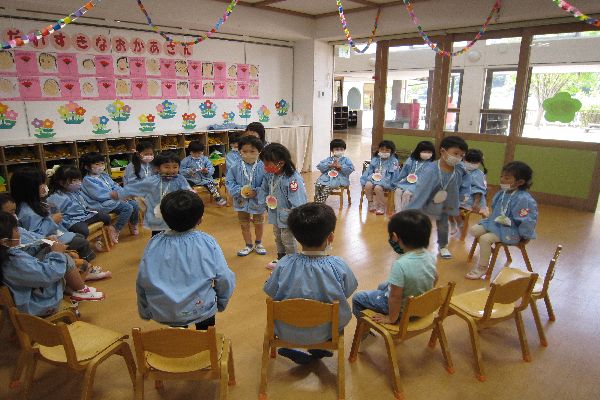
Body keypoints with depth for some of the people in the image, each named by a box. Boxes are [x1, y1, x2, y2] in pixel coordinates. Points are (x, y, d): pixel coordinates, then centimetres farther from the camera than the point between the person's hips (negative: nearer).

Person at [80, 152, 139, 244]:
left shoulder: (104, 175, 16)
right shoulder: (88, 180, -11)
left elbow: (115, 186, 17)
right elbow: (100, 196, -19)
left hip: (114, 199, 9)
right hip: (102, 204, -8)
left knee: (135, 204, -3)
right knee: (128, 207, -24)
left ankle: (133, 226, 18)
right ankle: (115, 230, -12)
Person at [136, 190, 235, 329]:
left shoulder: (153, 245, -8)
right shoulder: (208, 243, -13)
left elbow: (141, 284, -1)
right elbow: (225, 281, -10)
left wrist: (145, 313, 15)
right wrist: (221, 304, 9)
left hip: (161, 314, 3)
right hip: (200, 311, -2)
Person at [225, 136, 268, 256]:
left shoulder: (263, 167, -18)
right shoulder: (235, 168, -11)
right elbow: (229, 182, -7)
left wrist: (256, 192, -28)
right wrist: (240, 191, -21)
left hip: (258, 201, -1)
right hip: (242, 202, 2)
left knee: (258, 224, 20)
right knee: (244, 225, 18)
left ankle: (258, 244, 44)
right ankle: (249, 245, 38)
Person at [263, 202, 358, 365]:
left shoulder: (284, 264, -21)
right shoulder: (339, 266, -21)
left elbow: (271, 294, -7)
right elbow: (347, 293, -5)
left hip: (286, 332, 1)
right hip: (325, 332, 0)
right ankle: (318, 350, 30)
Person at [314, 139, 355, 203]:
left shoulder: (346, 160, 11)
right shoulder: (328, 159, 18)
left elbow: (350, 169, -4)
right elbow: (320, 166, 5)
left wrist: (340, 166, -11)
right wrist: (330, 165, -8)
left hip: (339, 179, -4)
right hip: (326, 177, 4)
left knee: (327, 187, -30)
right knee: (318, 185, -23)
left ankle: (320, 203, -20)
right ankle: (316, 203, -13)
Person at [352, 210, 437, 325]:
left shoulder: (400, 265, -36)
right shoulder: (430, 257, -13)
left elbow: (395, 297, -30)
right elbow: (435, 279, 5)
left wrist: (391, 318, -14)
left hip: (401, 309, -7)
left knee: (357, 298, 10)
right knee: (383, 286, 32)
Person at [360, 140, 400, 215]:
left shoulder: (393, 161, 1)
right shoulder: (375, 159, 12)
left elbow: (394, 175, -4)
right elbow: (369, 170, 12)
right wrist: (364, 179, -3)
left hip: (386, 180, -4)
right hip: (374, 178, 4)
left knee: (378, 187, -32)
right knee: (368, 185, -26)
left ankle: (382, 207, -12)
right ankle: (371, 204, -6)